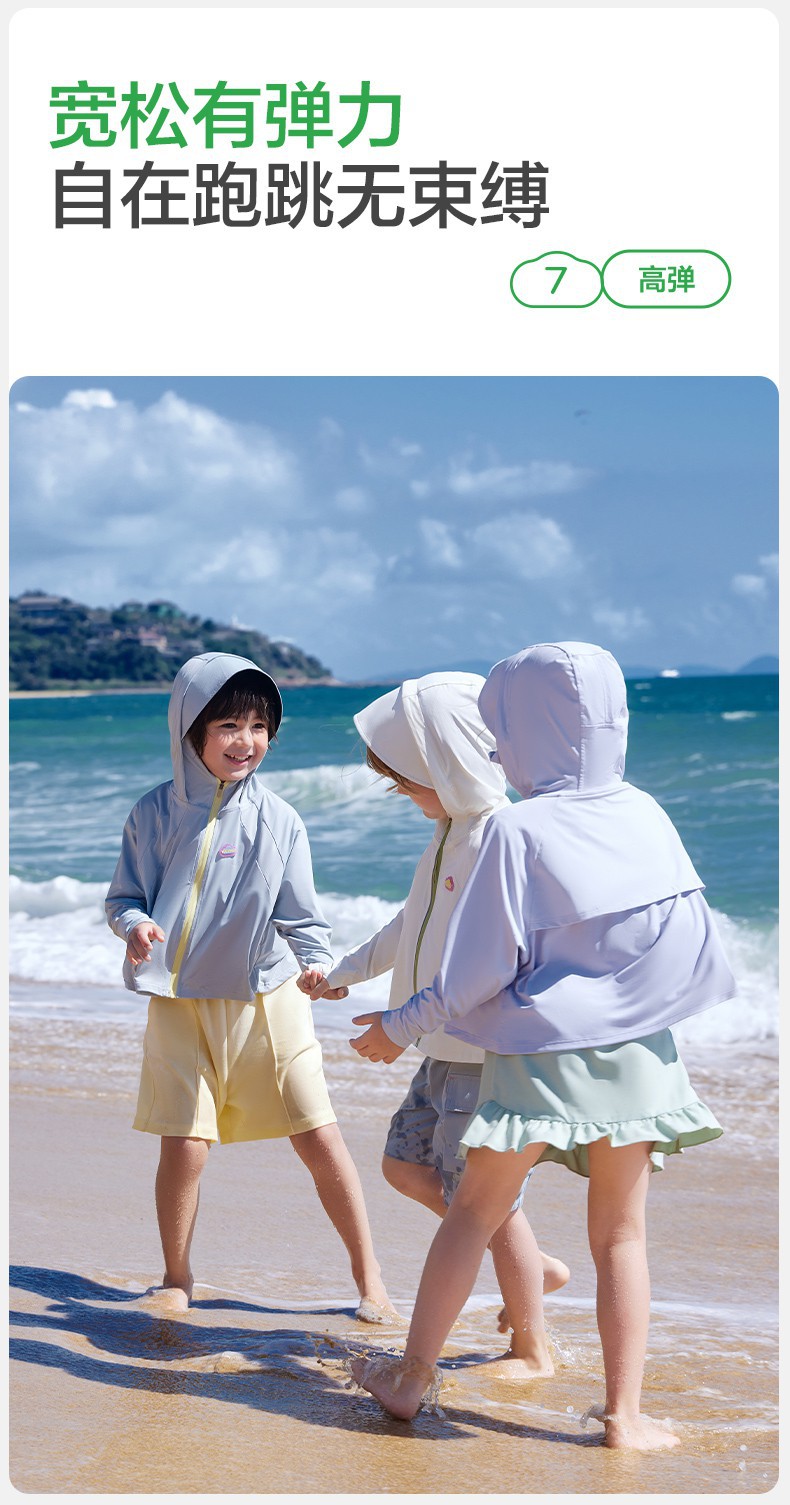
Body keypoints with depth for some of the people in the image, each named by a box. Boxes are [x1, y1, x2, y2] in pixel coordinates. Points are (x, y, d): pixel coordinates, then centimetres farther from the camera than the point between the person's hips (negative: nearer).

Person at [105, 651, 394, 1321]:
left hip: (267, 1000, 0)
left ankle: (369, 1276, 13)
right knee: (184, 1144, -4)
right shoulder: (157, 814, -1)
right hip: (182, 1003, 0)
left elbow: (299, 912, 2)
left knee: (321, 1140, -1)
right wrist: (135, 926, -18)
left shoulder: (277, 819, 0)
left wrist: (318, 961, -17)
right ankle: (177, 1279, 20)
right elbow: (125, 896, 5)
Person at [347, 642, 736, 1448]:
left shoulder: (518, 829, -14)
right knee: (621, 1233, 9)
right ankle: (624, 1413, 10)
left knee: (472, 1213, 10)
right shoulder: (644, 814, 0)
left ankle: (411, 1377, 20)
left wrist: (400, 1027, 0)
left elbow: (482, 966, -12)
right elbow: (690, 937, 8)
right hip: (637, 1051, 4)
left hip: (541, 1051, -3)